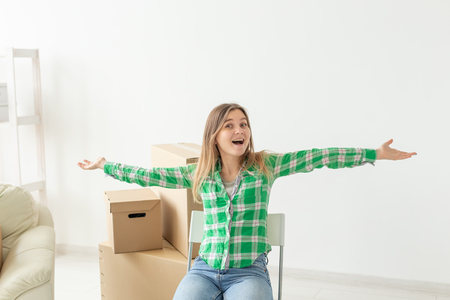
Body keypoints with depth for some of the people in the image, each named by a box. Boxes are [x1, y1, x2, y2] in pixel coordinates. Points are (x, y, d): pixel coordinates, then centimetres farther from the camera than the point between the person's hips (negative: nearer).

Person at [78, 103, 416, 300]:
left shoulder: (265, 165, 2)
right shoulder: (199, 173, 7)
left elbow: (317, 157, -4)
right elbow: (150, 175, 12)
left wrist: (376, 153, -5)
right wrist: (105, 165, 14)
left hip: (249, 271, -1)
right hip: (205, 269, 2)